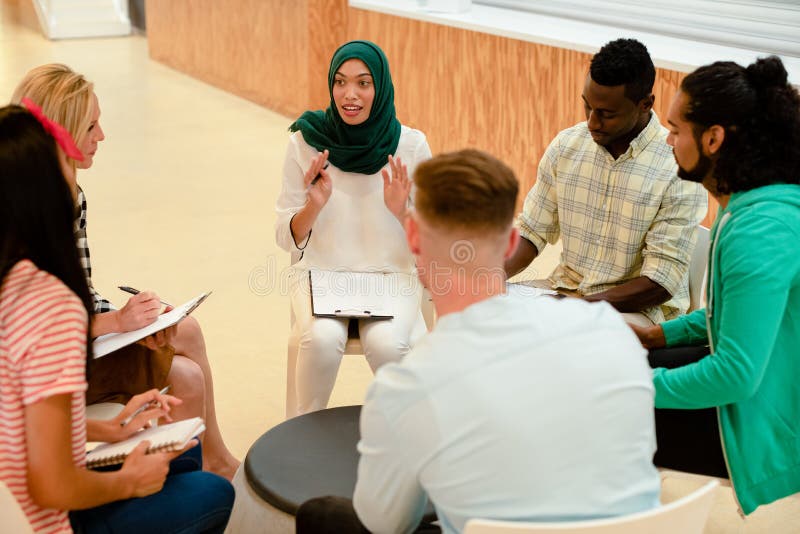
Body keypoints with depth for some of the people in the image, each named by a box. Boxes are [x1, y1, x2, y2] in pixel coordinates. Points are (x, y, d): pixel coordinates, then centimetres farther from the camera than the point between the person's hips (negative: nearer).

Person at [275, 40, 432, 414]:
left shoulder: (411, 145, -5)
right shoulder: (305, 141, -5)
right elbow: (287, 239, 1)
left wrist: (402, 212, -20)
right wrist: (315, 204, -19)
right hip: (322, 272, 0)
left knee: (386, 342, -30)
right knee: (323, 338, -31)